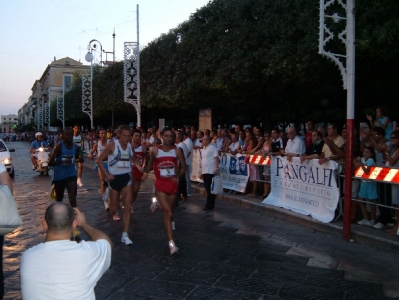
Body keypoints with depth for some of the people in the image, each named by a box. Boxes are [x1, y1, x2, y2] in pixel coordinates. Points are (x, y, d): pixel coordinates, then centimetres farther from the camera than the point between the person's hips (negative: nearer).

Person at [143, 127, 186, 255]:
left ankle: (158, 204, 54)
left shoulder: (177, 150, -5)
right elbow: (150, 163, 13)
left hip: (173, 183, 3)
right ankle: (171, 243, -8)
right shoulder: (155, 150, -5)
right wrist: (146, 172, 3)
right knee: (168, 214, -13)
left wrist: (178, 176, -14)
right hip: (160, 183, -3)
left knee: (168, 212, 18)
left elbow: (183, 166, -1)